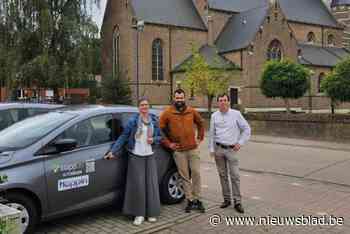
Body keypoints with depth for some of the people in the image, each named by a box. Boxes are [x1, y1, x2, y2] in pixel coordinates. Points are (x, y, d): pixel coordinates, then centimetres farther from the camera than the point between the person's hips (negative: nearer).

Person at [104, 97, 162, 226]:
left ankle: (151, 212, 16)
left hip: (150, 156, 3)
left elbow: (160, 137, 13)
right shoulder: (133, 120, -4)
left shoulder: (154, 120, 5)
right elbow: (123, 137, -4)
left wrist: (154, 140, -9)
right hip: (136, 156, -3)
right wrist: (113, 151, -11)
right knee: (137, 185, -3)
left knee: (151, 184, 4)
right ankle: (139, 214, 9)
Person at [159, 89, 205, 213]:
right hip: (178, 150, -2)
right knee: (184, 176, 5)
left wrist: (199, 138, 12)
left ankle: (197, 199, 15)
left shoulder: (192, 111, 5)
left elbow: (200, 124, 20)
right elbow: (160, 129, -2)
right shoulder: (167, 113, -4)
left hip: (193, 148, 2)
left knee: (196, 173, 2)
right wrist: (168, 143, -5)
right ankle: (190, 201, 15)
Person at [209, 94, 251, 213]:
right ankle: (226, 199, 20)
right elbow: (211, 133, 9)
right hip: (218, 149, 3)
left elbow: (246, 129, 2)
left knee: (235, 176, -4)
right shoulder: (214, 116, 6)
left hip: (231, 149, -3)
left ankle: (237, 201, 4)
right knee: (223, 175, 9)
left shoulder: (236, 114, -2)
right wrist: (211, 149, 5)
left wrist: (240, 142, -4)